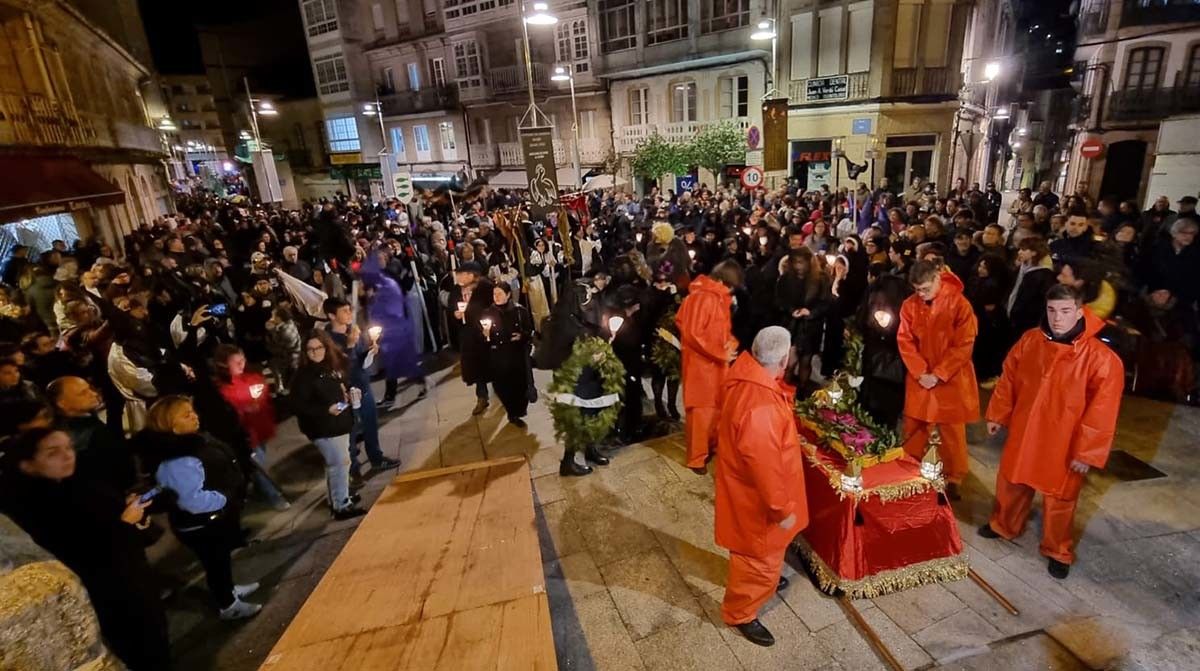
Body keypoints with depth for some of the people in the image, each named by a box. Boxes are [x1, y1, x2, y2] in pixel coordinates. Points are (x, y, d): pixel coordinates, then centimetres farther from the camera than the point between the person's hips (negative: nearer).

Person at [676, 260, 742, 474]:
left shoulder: (720, 297, 10)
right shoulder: (701, 297, -20)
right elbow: (693, 334, -23)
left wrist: (731, 343, -3)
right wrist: (721, 353, -18)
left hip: (717, 364, 9)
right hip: (701, 363, -9)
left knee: (717, 407, 18)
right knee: (701, 411, 2)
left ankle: (710, 446, 35)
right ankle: (696, 458, 15)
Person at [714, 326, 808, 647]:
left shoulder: (748, 375, -10)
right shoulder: (760, 406, -39)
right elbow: (765, 466, -30)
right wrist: (782, 509, -18)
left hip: (749, 486, 9)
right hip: (757, 496, -9)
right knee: (760, 555, 13)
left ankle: (765, 577, 59)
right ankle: (739, 613, 35)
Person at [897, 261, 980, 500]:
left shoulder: (959, 304, -13)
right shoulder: (910, 305, -4)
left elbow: (964, 346, -12)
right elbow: (905, 341, -1)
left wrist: (938, 375, -15)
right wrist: (920, 372, -10)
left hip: (951, 380, -3)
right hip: (919, 378, 3)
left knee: (952, 431, 8)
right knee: (914, 427, 11)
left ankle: (953, 480, 23)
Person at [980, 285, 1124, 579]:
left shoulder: (1102, 358, -19)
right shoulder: (1030, 340, -5)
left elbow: (1101, 411, -16)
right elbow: (1008, 379, 5)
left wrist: (1087, 452, -15)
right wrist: (997, 415, 10)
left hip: (1063, 444, -4)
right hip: (1023, 433, 4)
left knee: (1058, 499, 12)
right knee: (1011, 482, 20)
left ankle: (1058, 552, 33)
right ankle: (1003, 526, 44)